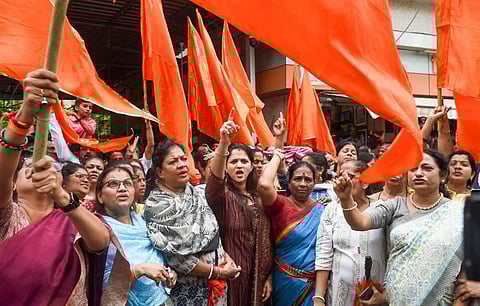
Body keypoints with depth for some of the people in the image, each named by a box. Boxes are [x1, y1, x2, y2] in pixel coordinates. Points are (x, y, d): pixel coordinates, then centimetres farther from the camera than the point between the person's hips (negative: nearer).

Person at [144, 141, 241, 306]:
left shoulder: (193, 192, 5)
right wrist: (218, 272, -16)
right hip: (187, 290, -7)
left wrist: (225, 256, -1)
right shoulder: (158, 204, -18)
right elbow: (177, 256, -22)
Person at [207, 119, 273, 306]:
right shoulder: (221, 194, -7)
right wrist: (223, 144, -47)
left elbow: (266, 241, 10)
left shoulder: (259, 199, 8)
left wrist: (268, 276, 5)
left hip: (255, 276, 4)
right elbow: (215, 177, -30)